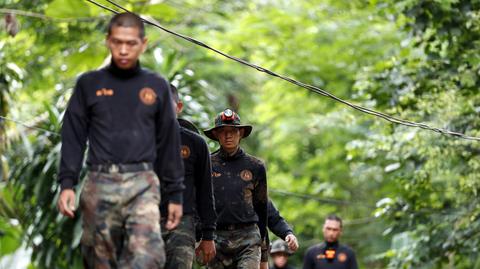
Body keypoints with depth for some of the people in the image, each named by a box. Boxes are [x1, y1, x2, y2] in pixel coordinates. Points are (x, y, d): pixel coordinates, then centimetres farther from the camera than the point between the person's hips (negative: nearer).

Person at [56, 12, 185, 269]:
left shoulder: (157, 86, 11)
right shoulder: (89, 84, 10)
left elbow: (168, 144, 14)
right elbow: (73, 137, 8)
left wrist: (175, 194, 11)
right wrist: (67, 183, -4)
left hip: (142, 183, -1)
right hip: (100, 184, 1)